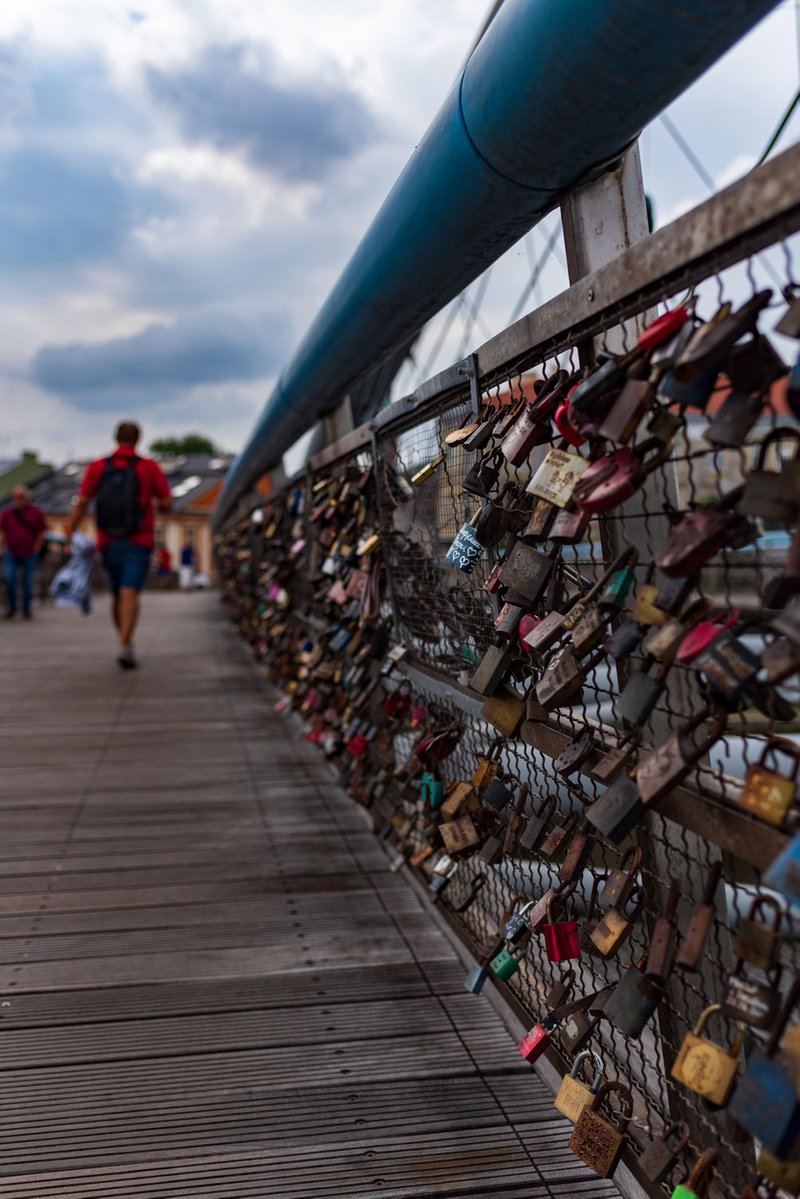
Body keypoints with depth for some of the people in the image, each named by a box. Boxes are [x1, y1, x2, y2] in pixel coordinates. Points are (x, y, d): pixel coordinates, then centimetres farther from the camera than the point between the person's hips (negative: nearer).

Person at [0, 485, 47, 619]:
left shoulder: (36, 513, -2)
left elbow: (41, 533, 5)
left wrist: (36, 549, -1)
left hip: (30, 555, 0)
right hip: (12, 554, 0)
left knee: (28, 582, 2)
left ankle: (27, 610, 15)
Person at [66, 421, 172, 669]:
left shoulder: (97, 467, 3)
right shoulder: (149, 467, -3)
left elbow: (81, 504, -5)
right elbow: (167, 504, -1)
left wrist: (68, 537, -5)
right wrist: (153, 505, 21)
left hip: (108, 543, 3)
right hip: (138, 543, -3)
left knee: (118, 596, 17)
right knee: (130, 594, -13)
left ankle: (127, 643, 30)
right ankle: (124, 646, -29)